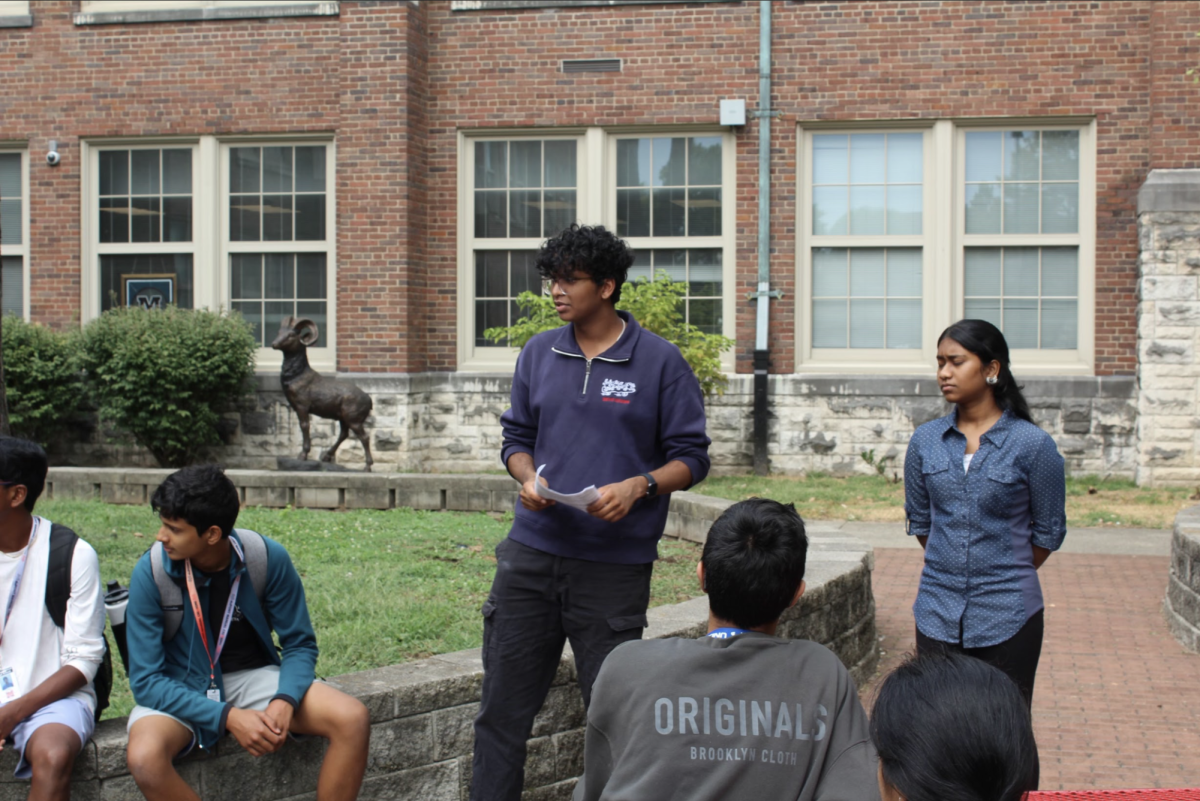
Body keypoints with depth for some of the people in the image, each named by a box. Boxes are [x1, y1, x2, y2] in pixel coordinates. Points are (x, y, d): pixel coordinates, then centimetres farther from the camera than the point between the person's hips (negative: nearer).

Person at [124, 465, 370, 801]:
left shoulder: (268, 557, -15)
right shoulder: (150, 572, -19)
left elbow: (299, 644, -4)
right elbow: (146, 680, -17)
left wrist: (284, 701, -25)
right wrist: (228, 717, -29)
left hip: (253, 676, 2)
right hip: (180, 689, -1)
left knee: (353, 719, -22)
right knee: (144, 758, -35)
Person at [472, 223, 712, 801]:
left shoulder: (660, 361, -2)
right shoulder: (539, 353, 9)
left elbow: (690, 457, 0)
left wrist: (637, 486, -17)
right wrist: (528, 477, -4)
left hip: (614, 564, -3)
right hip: (531, 553, 4)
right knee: (503, 706, 6)